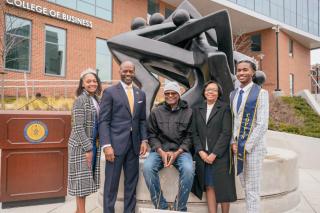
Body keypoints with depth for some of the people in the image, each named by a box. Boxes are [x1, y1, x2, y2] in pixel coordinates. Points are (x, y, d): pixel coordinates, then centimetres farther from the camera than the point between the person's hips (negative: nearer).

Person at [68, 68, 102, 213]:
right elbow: (78, 127, -17)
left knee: (86, 178, 14)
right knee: (82, 178, 1)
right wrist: (87, 148, -18)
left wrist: (96, 144, 8)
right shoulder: (80, 100, -12)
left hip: (93, 144, 8)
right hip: (81, 146, -8)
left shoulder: (96, 100, 10)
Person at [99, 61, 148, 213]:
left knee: (132, 182, 12)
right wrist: (106, 145, -14)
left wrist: (144, 140, 3)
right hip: (116, 143, -4)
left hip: (134, 144, 5)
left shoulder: (141, 94, 13)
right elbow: (103, 121, -6)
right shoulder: (110, 92, -1)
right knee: (111, 183, 3)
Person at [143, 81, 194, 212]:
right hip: (160, 149, 1)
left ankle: (180, 208, -9)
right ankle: (161, 206, -9)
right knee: (147, 167, -27)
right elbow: (152, 135, 5)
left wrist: (177, 153, -12)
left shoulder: (188, 112, 4)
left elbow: (189, 136, 2)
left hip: (180, 150, -1)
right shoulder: (156, 112, 7)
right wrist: (161, 151, -12)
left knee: (188, 170, -30)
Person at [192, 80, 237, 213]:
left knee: (223, 187, 5)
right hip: (203, 156, 3)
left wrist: (214, 154, -12)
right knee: (209, 187, 5)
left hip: (220, 155, -3)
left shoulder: (224, 108, 0)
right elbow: (195, 133, 7)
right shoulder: (197, 110, 11)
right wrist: (200, 151, -6)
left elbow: (226, 133, -8)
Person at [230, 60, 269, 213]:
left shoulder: (260, 93, -7)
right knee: (245, 186, 15)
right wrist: (234, 142, 0)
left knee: (252, 188, 3)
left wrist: (247, 147, -13)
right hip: (237, 145, 6)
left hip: (253, 146, -5)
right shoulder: (233, 94, 11)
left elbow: (262, 124, -12)